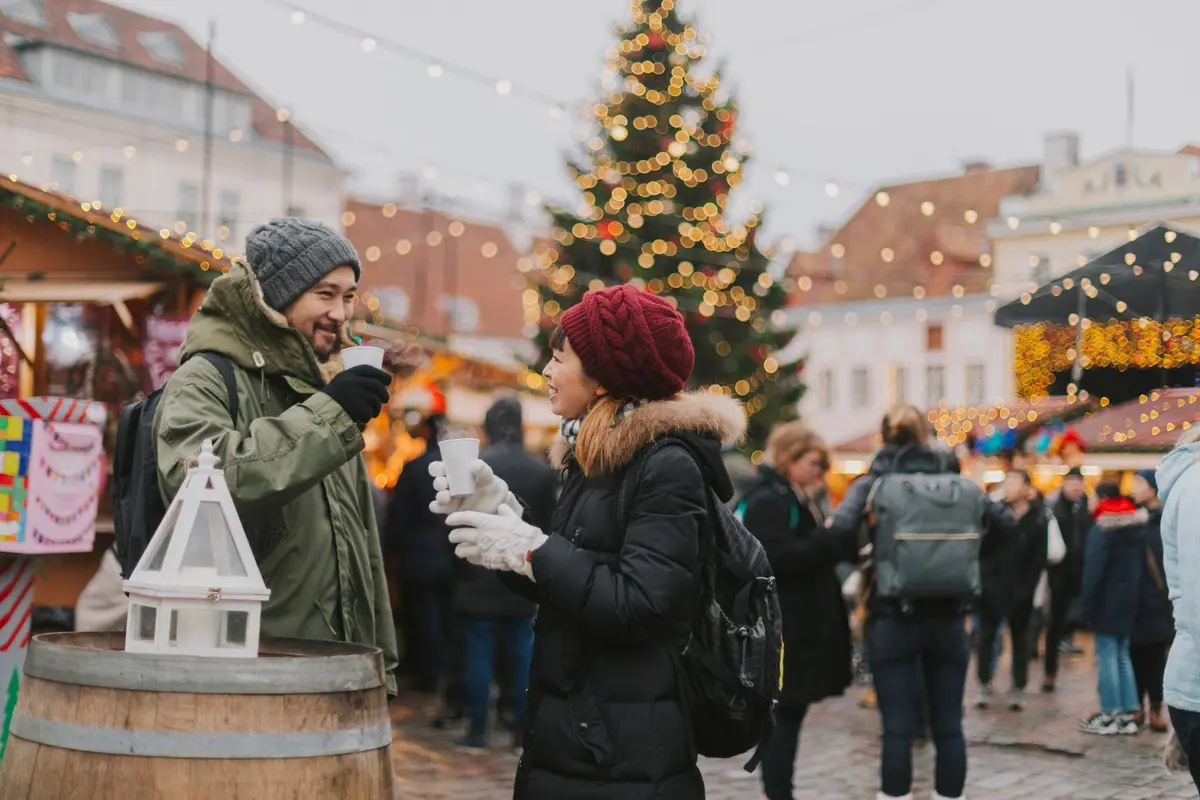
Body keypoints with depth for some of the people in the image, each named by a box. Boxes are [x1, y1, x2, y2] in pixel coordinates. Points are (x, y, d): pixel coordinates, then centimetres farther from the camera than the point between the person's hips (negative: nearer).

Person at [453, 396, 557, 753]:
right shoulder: (541, 470, -1)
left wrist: (463, 562, 7)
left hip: (480, 578, -3)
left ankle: (477, 732, 7)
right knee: (523, 653, 10)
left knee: (479, 653, 4)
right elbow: (549, 523, 3)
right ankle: (523, 730, 12)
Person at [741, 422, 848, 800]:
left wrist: (835, 545, 8)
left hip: (800, 625, 10)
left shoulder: (793, 498, 19)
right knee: (786, 714, -6)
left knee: (789, 713, 11)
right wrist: (829, 538, -20)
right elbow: (779, 559, -24)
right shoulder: (768, 500, -13)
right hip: (785, 628, -10)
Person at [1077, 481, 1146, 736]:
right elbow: (1141, 564, 11)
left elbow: (1093, 571, -17)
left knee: (1107, 658, -2)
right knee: (1122, 656, 14)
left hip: (1107, 602, -8)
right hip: (1129, 601, 8)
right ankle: (1127, 714, 14)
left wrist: (1086, 606, -13)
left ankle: (1110, 715, 0)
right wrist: (1132, 595, 14)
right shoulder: (1137, 526, 8)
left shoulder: (1102, 529, -15)